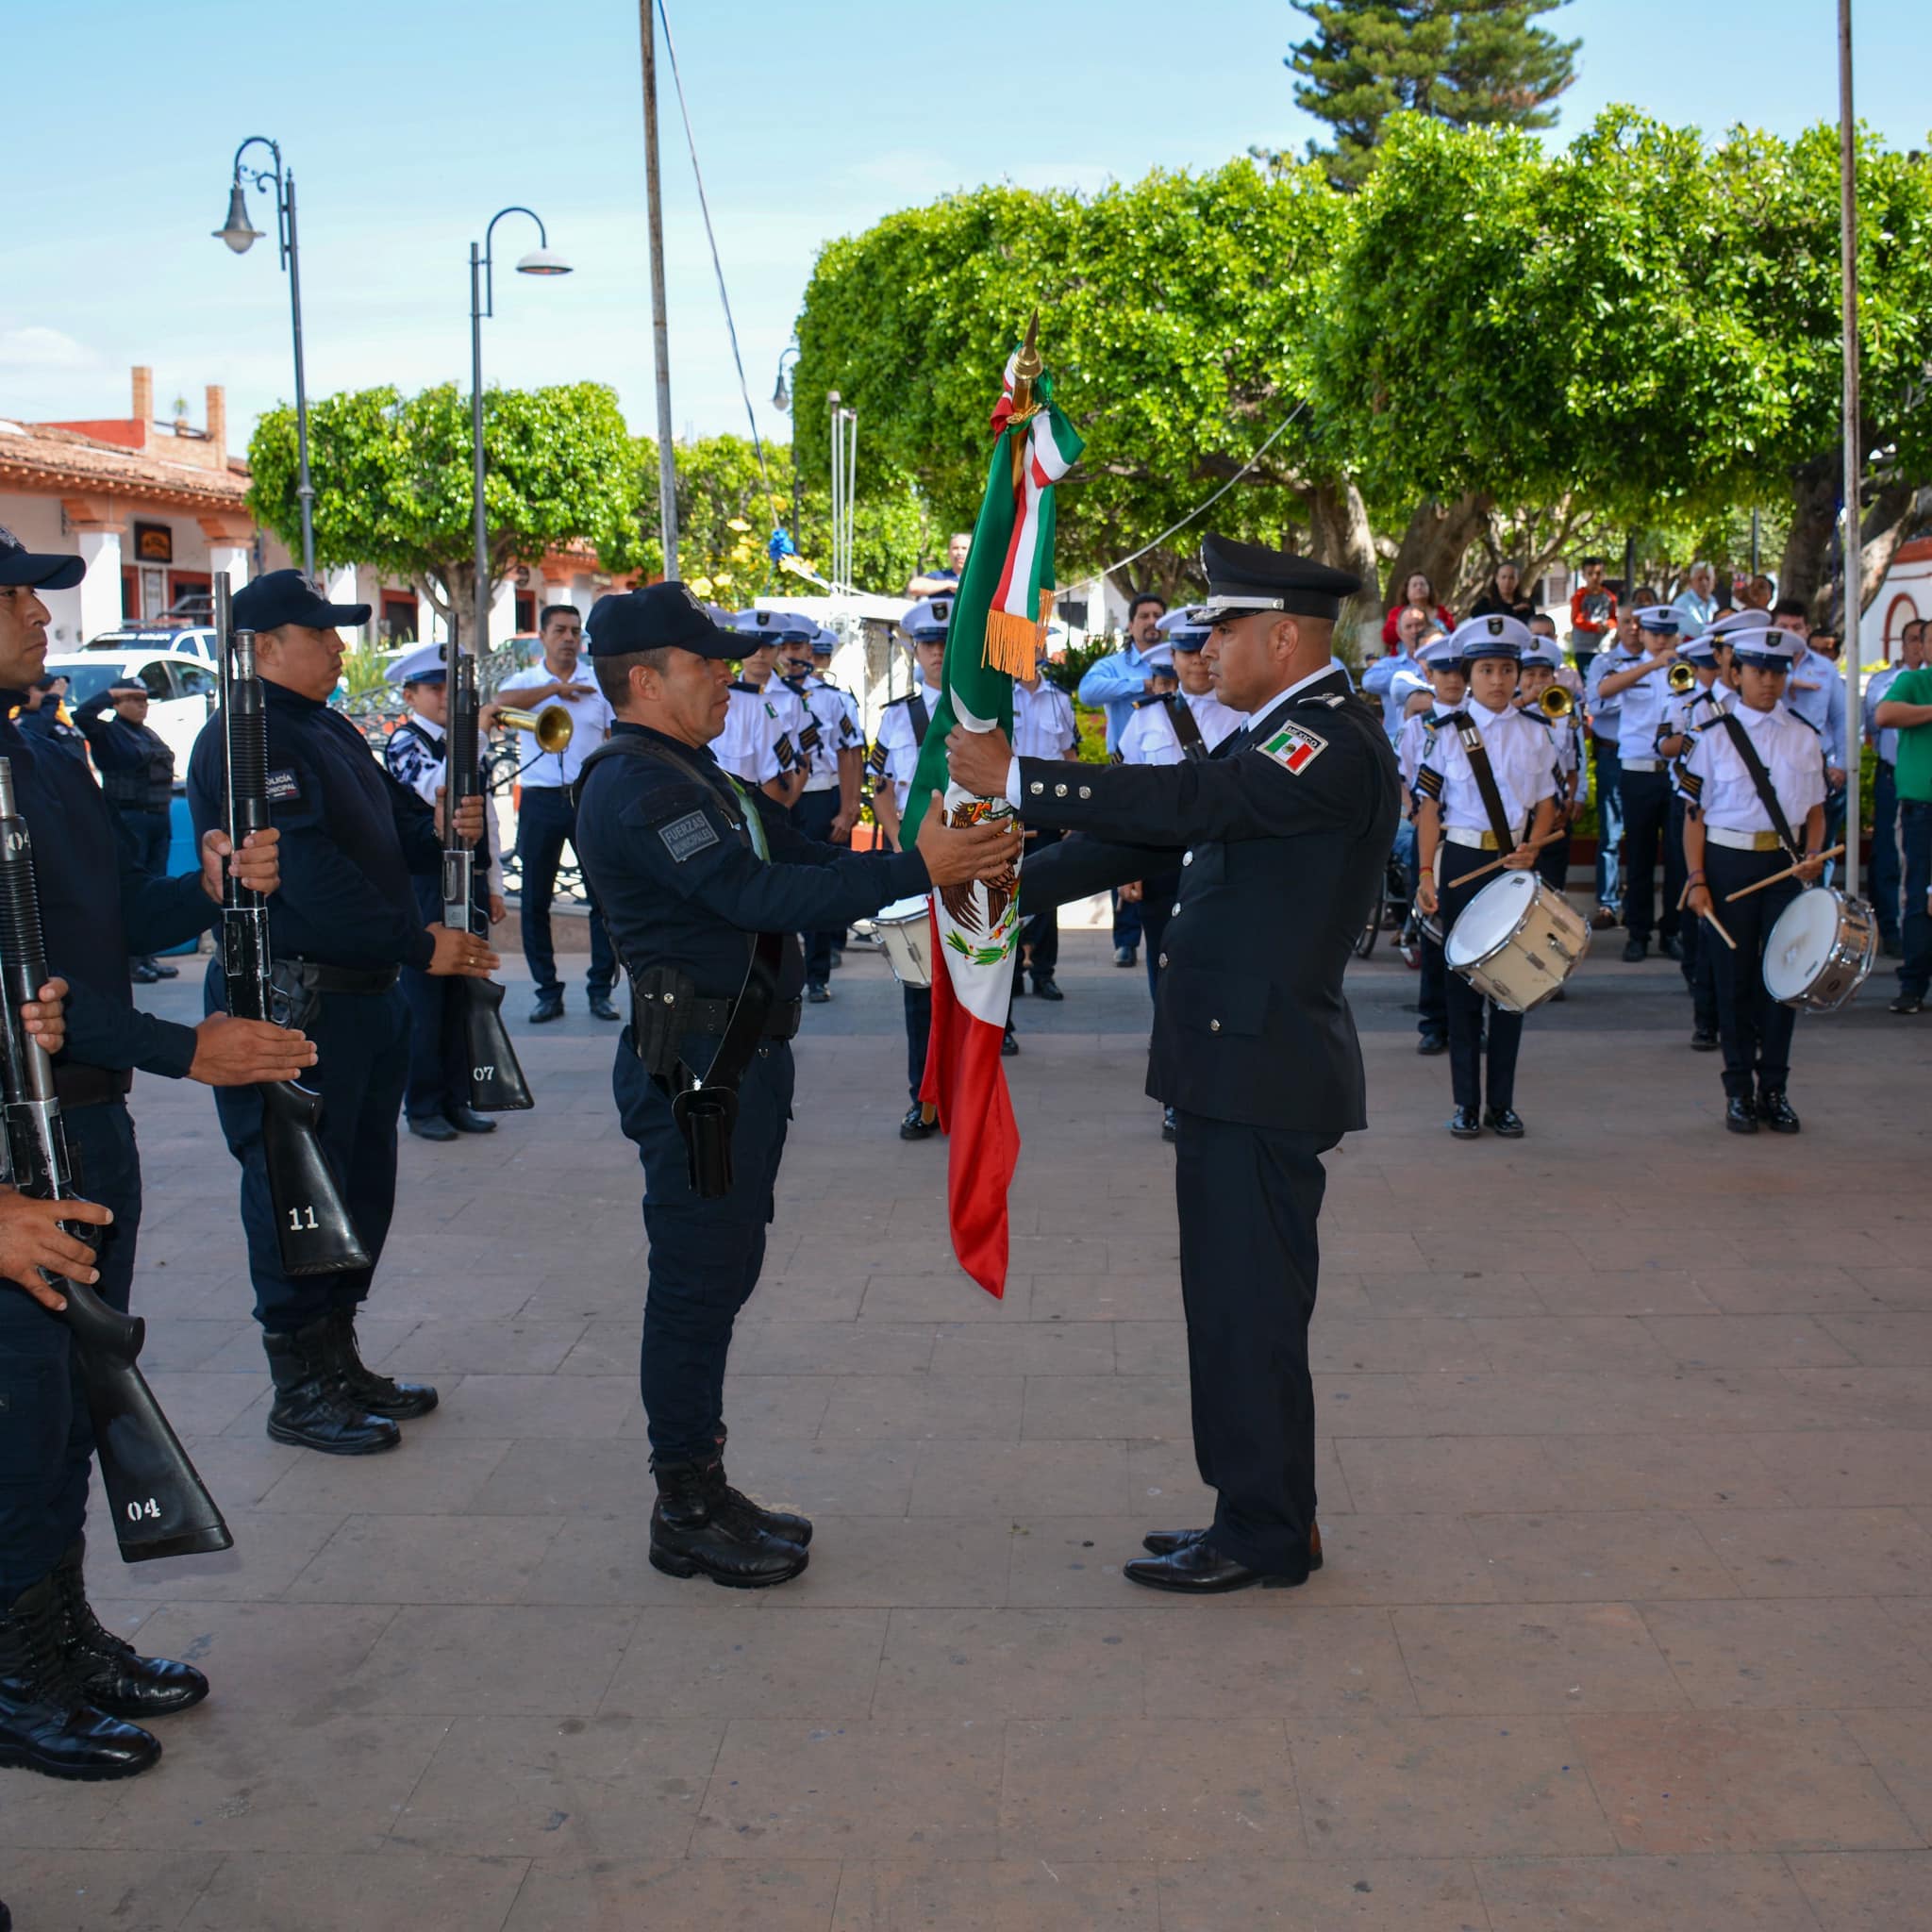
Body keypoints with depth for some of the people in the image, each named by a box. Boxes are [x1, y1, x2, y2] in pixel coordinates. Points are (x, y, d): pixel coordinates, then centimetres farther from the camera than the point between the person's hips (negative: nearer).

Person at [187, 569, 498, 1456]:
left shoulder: (330, 731, 17)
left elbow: (395, 827, 19)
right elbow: (311, 877, -24)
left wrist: (444, 830, -5)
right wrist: (420, 945, -23)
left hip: (366, 995, 10)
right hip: (294, 1004, -10)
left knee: (362, 1184, 16)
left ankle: (339, 1361, 29)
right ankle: (300, 1392, 9)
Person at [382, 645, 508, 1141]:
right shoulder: (404, 741, -7)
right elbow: (437, 789, -28)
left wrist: (493, 886, 16)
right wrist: (477, 733, -28)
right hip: (425, 888, -7)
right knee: (425, 1001, -1)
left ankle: (457, 1100, 17)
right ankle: (422, 1107, 7)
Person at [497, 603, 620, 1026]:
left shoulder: (600, 685, 10)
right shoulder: (525, 681, 7)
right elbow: (502, 702, -16)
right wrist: (555, 688, -11)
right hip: (541, 800, 0)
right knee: (535, 900, 2)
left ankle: (600, 989, 7)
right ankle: (548, 992, 11)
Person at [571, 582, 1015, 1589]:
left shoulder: (697, 779, 17)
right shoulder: (638, 788, -17)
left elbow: (804, 860, 13)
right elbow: (757, 895, -26)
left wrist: (950, 860, 1)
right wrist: (916, 870, -27)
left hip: (741, 1060, 10)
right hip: (695, 1065, -10)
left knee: (719, 1275, 15)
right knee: (697, 1282, -3)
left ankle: (702, 1492, 24)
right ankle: (686, 1513, 7)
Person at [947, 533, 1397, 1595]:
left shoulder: (1333, 741, -15)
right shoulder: (1271, 739, 17)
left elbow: (1184, 802, -27)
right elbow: (1153, 829, 16)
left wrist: (1017, 778, -22)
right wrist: (1012, 883, 9)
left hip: (1264, 1074, -10)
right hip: (1229, 1068, 10)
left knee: (1251, 1308, -2)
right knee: (1233, 1305, 16)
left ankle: (1265, 1536, 10)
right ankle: (1256, 1516, 26)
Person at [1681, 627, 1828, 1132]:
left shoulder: (1804, 737, 7)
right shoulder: (1714, 736, -2)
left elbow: (1815, 810, 13)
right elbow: (1695, 814, -2)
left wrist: (1813, 853, -6)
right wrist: (1697, 880, -8)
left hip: (1787, 864, 3)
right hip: (1729, 863, -2)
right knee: (1735, 977, 3)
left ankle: (1775, 1090, 14)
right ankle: (1740, 1091, 12)